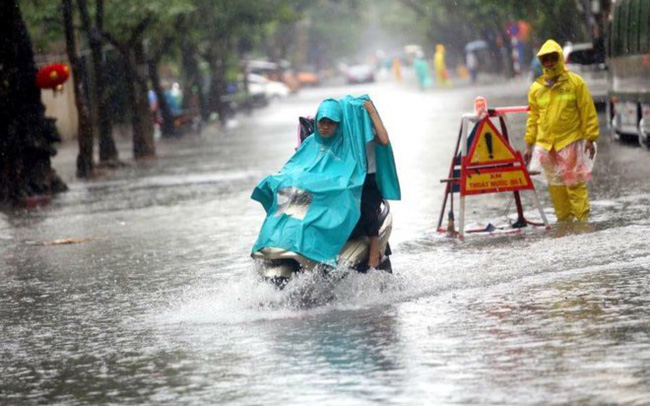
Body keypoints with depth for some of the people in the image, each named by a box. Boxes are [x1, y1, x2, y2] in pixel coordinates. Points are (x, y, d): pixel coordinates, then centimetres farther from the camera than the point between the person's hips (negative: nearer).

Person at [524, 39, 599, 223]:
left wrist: (590, 138, -6)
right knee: (555, 185, 5)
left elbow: (588, 112, 0)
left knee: (575, 183, -7)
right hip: (545, 144, 4)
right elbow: (533, 118, 15)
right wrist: (529, 144, 11)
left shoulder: (575, 82, 0)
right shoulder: (536, 88, 10)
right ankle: (563, 220, 11)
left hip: (570, 141, -4)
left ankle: (582, 220, -5)